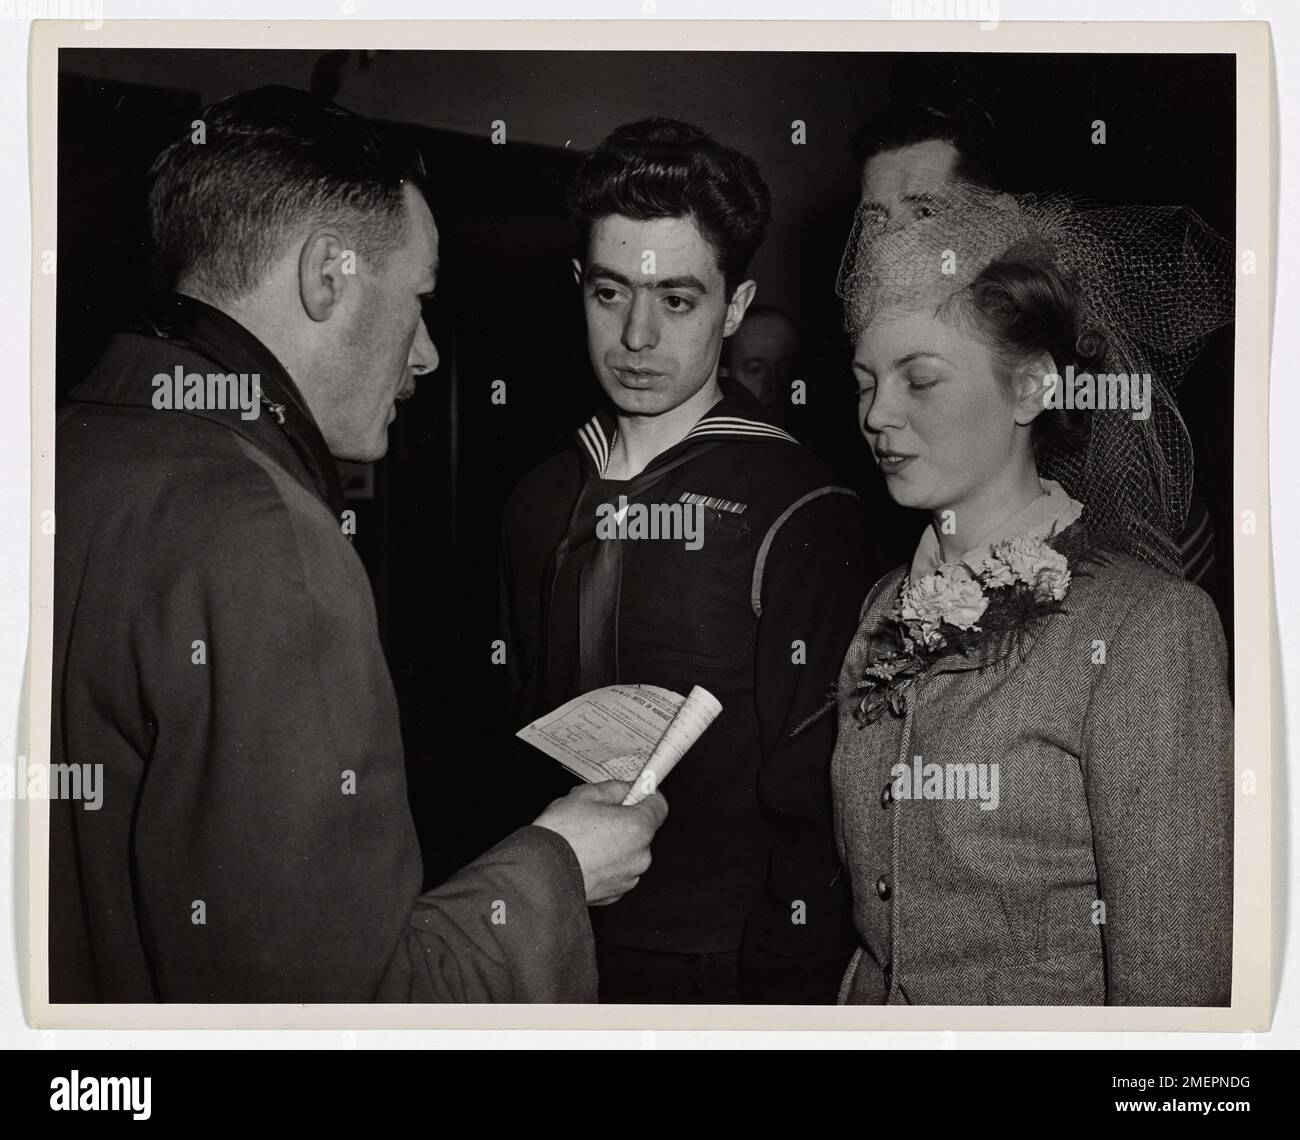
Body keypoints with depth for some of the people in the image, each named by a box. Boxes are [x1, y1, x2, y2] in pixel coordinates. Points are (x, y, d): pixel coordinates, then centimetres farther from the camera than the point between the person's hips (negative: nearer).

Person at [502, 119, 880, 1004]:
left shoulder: (803, 520, -15)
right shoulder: (542, 503, 3)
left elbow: (812, 808, -14)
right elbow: (534, 743, 10)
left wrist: (779, 983, -16)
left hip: (730, 966, -5)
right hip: (566, 951, 5)